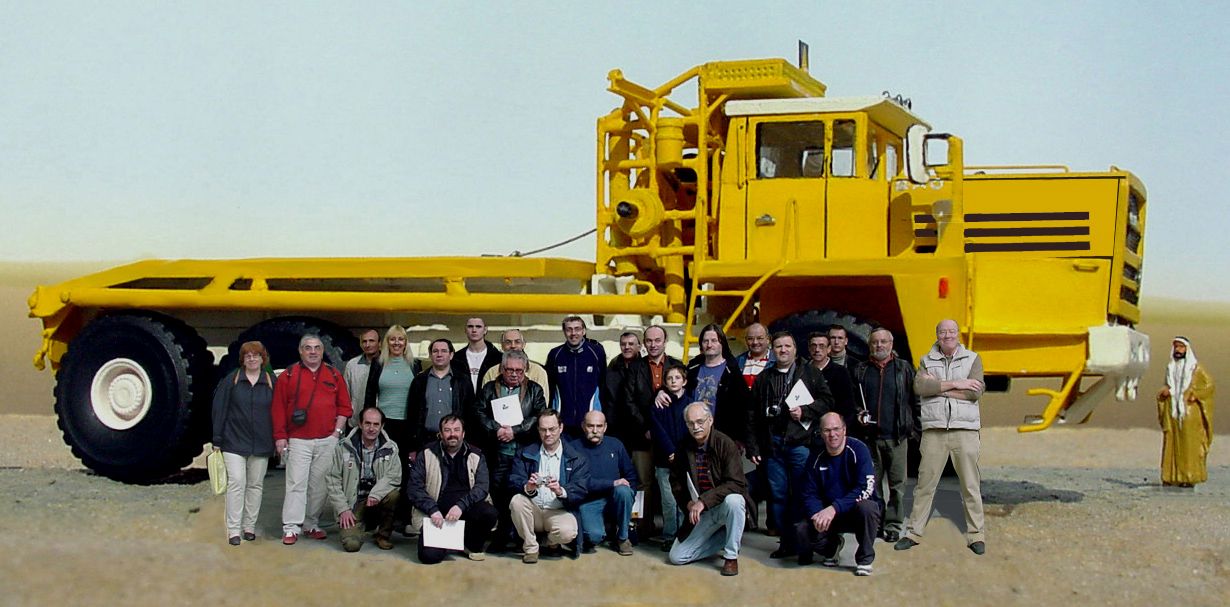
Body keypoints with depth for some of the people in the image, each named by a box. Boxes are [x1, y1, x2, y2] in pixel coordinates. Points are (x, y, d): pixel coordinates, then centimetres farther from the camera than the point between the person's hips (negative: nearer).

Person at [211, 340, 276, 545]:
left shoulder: (271, 382, 4)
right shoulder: (231, 380, 1)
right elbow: (219, 410, 0)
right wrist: (217, 440, -4)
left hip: (261, 444, 2)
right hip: (235, 442, -2)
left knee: (256, 485, 7)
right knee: (236, 483, -8)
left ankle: (249, 526, 17)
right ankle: (233, 530, -6)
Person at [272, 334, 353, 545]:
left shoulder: (334, 375, 10)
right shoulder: (288, 375, 4)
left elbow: (344, 406, 11)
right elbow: (278, 408, 1)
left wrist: (337, 431, 1)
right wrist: (280, 436, -4)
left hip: (327, 441, 2)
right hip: (298, 441, -2)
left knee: (319, 484, 5)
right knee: (296, 484, -6)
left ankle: (312, 525, 14)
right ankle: (291, 528, -5)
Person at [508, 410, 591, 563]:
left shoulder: (576, 458, 2)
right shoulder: (526, 454, 8)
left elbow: (580, 491, -8)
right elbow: (513, 481, -5)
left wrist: (561, 491, -30)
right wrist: (527, 487, -29)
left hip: (559, 512, -2)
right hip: (532, 509, 2)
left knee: (567, 532, -33)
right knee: (517, 501, -29)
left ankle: (551, 542, 8)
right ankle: (530, 548, -10)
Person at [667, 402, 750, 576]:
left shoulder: (726, 444, -15)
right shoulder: (684, 447, 0)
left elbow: (736, 484, -24)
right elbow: (675, 480, 11)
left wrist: (704, 501, -31)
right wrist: (688, 502, -7)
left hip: (726, 503, -4)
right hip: (702, 512, 4)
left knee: (733, 500, -40)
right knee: (676, 557, -5)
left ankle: (731, 556, -19)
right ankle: (723, 536, 15)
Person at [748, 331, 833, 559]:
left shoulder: (810, 374, 8)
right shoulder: (763, 379, 16)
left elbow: (827, 401, 2)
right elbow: (753, 415, 14)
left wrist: (805, 411, -11)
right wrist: (753, 447, 8)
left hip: (800, 443, -3)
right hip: (772, 444, 3)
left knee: (801, 495, -2)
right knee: (778, 495, 4)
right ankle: (786, 543, 12)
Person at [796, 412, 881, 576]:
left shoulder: (858, 449, -15)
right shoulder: (816, 457, -2)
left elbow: (865, 489, -24)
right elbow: (809, 494, -1)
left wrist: (834, 508, -32)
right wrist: (817, 514, -23)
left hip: (857, 511, -3)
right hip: (828, 514, 3)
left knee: (866, 507, -37)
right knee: (802, 530, -23)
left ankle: (865, 559, -11)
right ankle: (832, 547, 13)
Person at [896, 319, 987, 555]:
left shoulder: (973, 359, 8)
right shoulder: (926, 361, 11)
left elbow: (976, 391, -8)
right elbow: (920, 387, -9)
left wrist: (937, 387, -7)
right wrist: (955, 384, -12)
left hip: (965, 429, -1)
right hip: (934, 430, 1)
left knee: (971, 485, 1)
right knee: (925, 483, 2)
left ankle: (976, 534, 9)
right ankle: (914, 532, 9)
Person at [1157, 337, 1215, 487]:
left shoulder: (1195, 368, 1)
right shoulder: (1170, 368, 16)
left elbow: (1209, 384, -4)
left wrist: (1195, 394, -15)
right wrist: (1164, 393, 2)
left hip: (1189, 413, -5)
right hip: (1172, 413, 5)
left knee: (1189, 445, -6)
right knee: (1172, 445, 2)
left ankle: (1190, 476, -5)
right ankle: (1172, 476, 3)